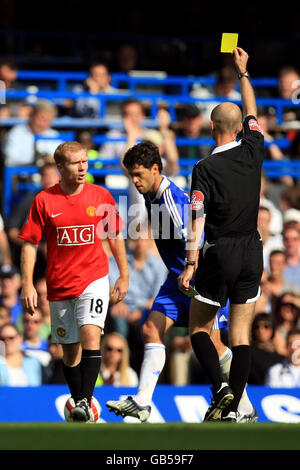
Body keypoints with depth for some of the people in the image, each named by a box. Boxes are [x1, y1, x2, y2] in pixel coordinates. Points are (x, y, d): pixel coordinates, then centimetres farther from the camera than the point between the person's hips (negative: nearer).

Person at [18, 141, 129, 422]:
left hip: (94, 279, -1)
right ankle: (78, 401, 22)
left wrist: (124, 276, 12)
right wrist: (27, 285, -5)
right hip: (59, 284, 1)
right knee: (70, 350, 8)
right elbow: (30, 244, 0)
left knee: (90, 334, -22)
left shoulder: (101, 197, -1)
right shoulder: (44, 200, -4)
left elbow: (115, 236, 12)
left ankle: (85, 400, -23)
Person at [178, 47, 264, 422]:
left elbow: (197, 221, -14)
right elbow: (251, 113, 20)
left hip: (219, 255, -4)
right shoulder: (252, 153, 1)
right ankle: (232, 409, -2)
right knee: (240, 336, 4)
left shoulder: (205, 169, -11)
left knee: (199, 328, 9)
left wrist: (191, 264, -10)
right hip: (252, 254, 4)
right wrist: (243, 72, 31)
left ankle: (220, 387, -13)